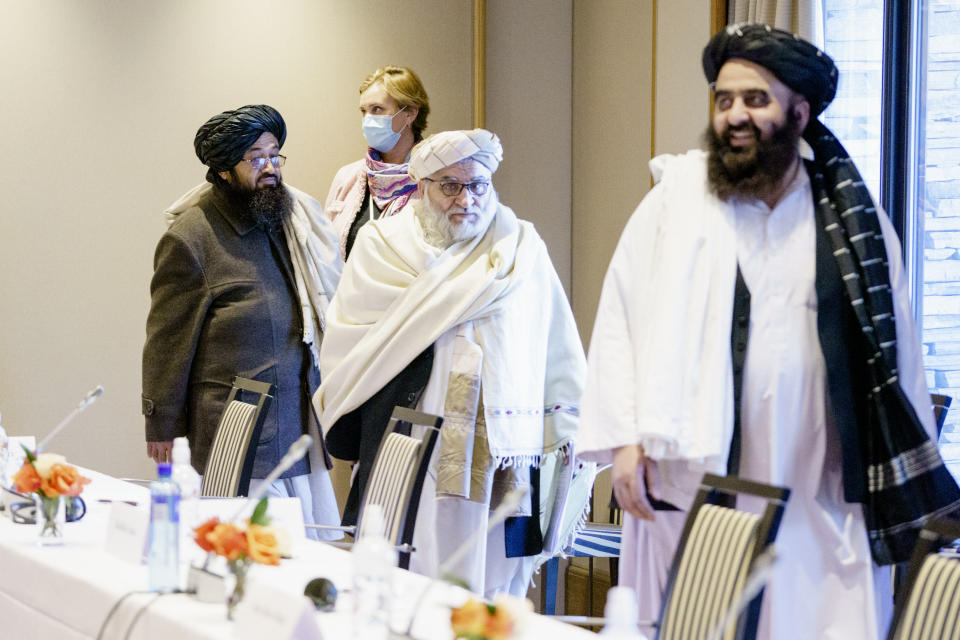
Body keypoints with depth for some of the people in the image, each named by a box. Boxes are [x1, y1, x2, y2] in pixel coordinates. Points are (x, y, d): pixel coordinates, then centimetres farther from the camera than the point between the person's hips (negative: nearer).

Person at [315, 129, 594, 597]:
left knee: (493, 584, -2)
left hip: (502, 454, 1)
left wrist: (568, 427, 8)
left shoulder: (521, 246, 13)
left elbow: (558, 347, 14)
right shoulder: (383, 245, 9)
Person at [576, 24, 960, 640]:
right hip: (689, 490, 0)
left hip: (817, 506, 1)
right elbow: (620, 318, 2)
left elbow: (896, 352, 10)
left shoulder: (854, 219, 6)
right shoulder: (677, 197, 3)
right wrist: (624, 439, -6)